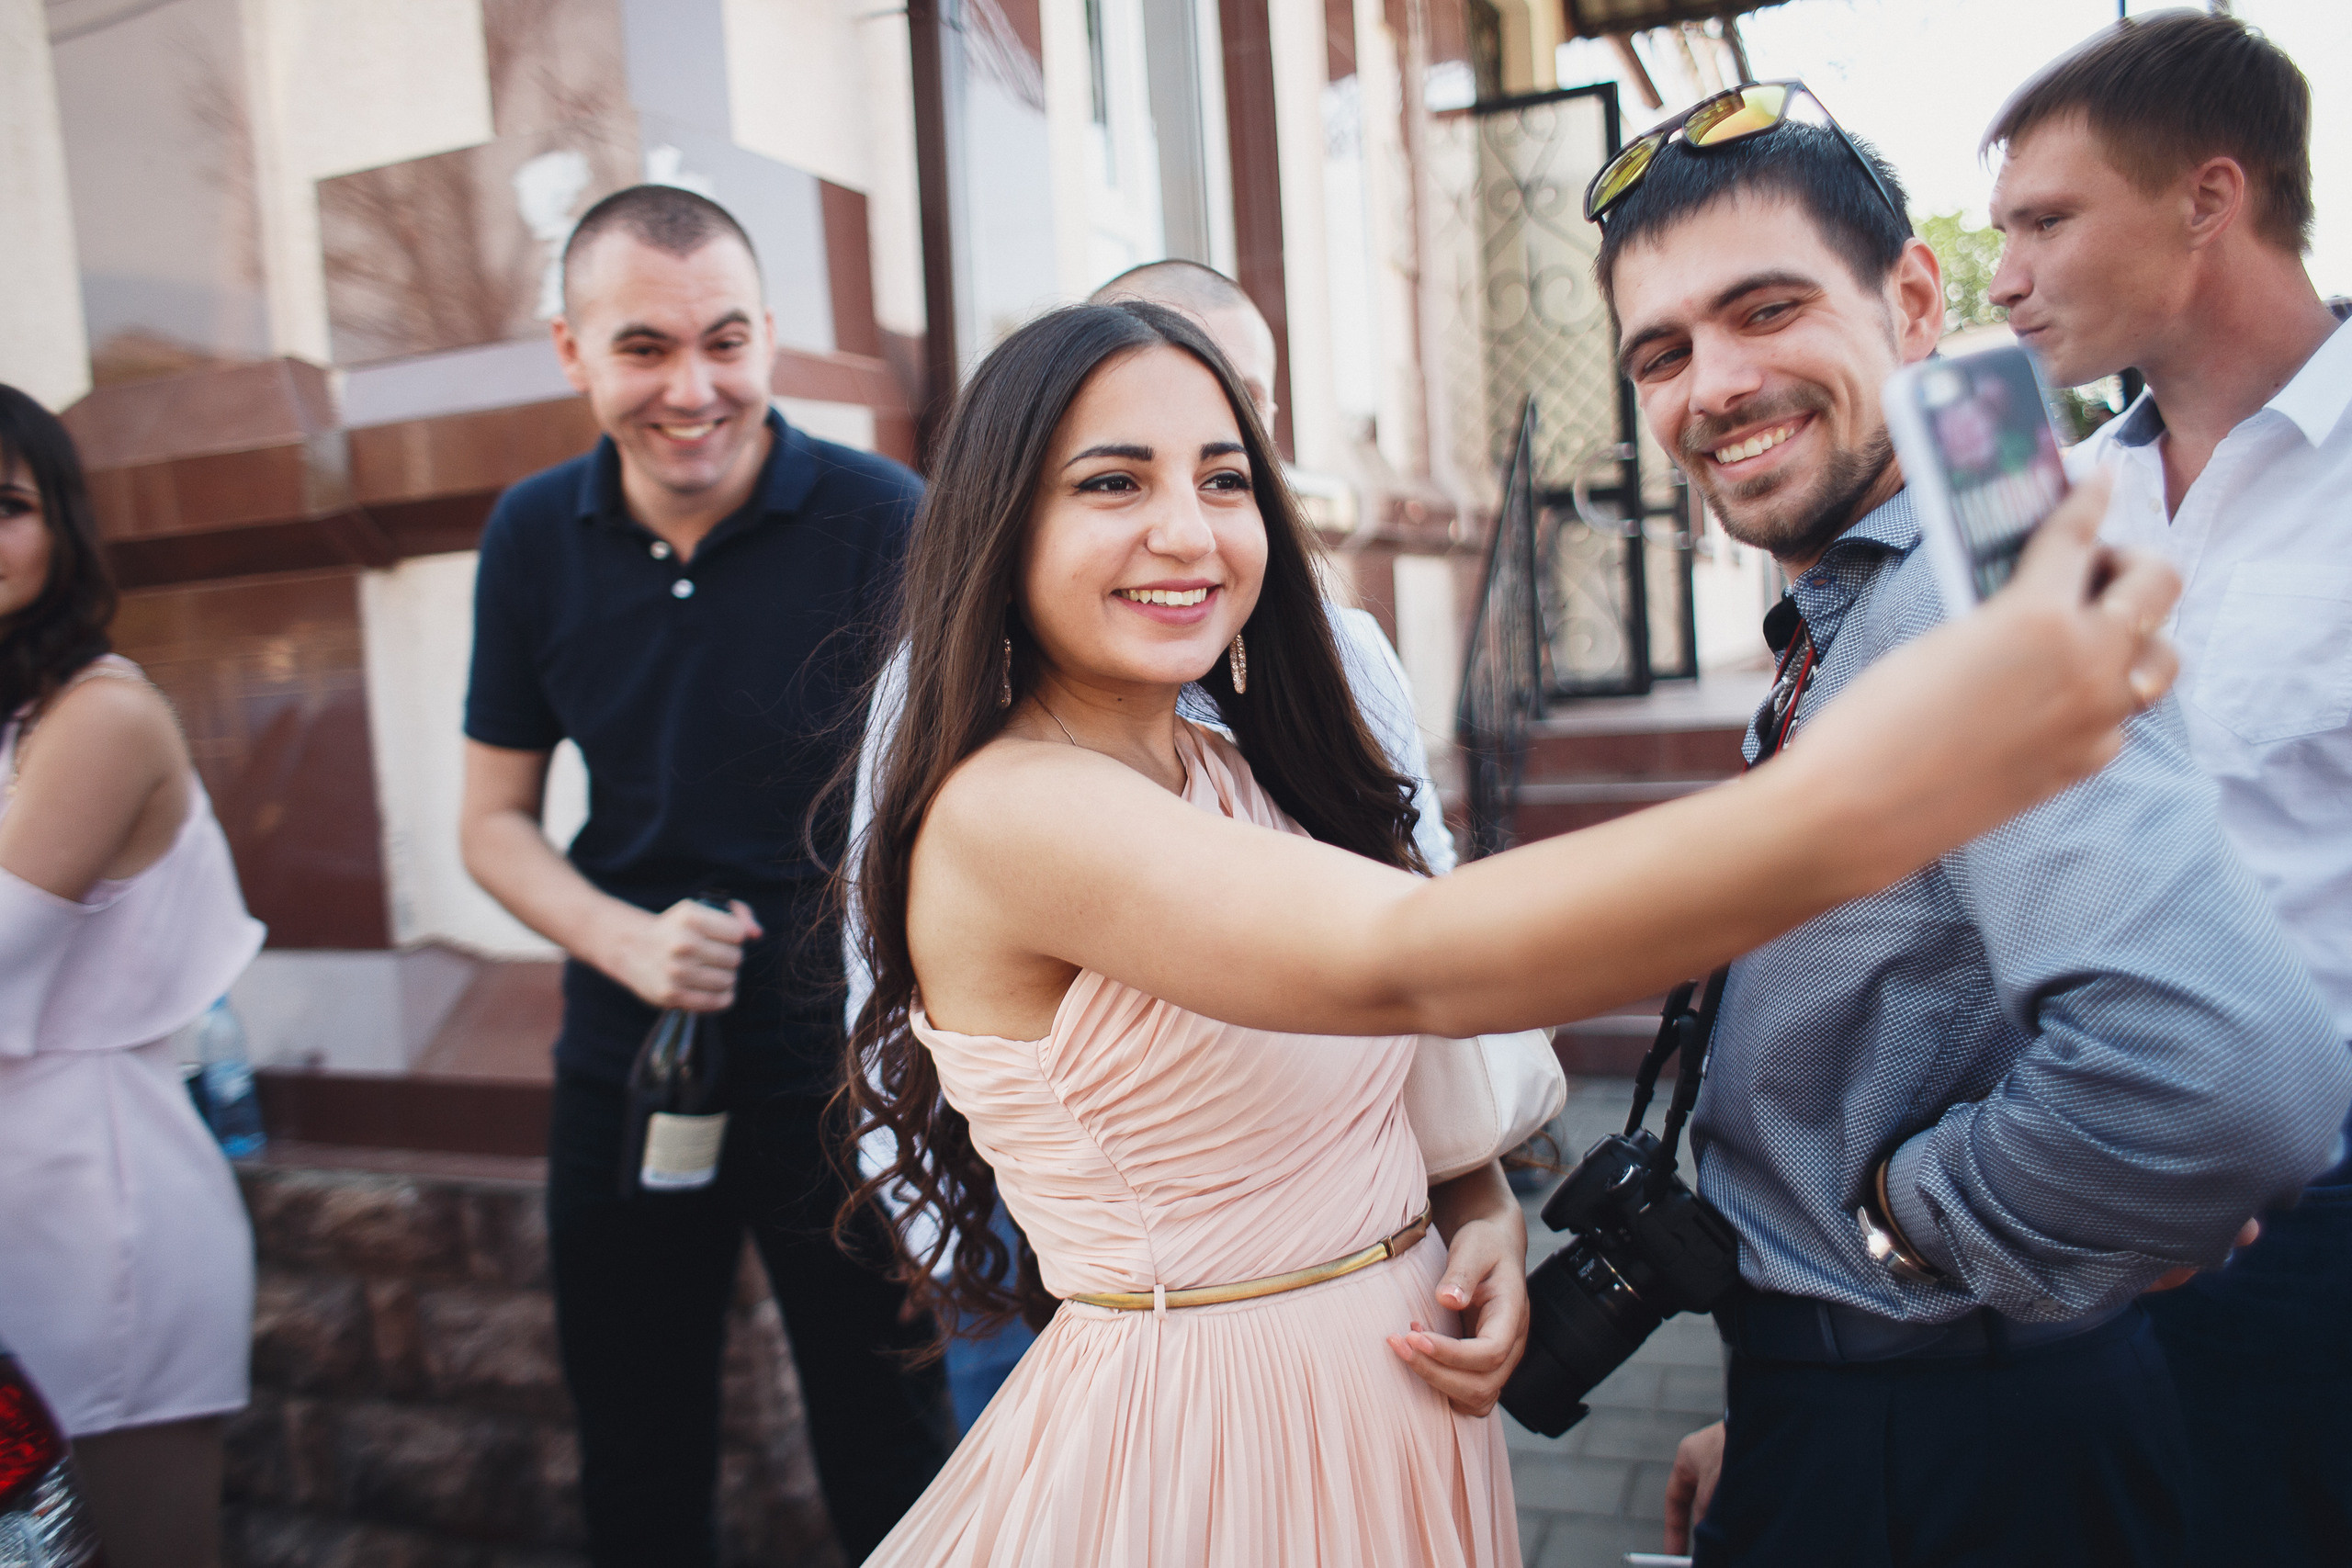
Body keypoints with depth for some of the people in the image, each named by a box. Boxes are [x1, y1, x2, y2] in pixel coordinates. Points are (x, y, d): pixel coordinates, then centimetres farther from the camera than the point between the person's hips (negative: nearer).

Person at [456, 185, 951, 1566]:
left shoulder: (879, 520, -13)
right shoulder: (535, 538, 0)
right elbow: (498, 820, 8)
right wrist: (626, 938, -13)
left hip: (846, 1079, -3)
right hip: (625, 1076, 4)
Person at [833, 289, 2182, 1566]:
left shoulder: (1238, 775, 3)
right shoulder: (999, 813, -22)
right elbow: (1398, 963, -37)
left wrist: (1486, 1215, -9)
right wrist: (1852, 802, -48)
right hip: (1195, 1453, -6)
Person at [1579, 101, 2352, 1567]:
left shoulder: (1974, 599, -24)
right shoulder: (1845, 630, 9)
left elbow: (2234, 1078, -40)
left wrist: (1916, 1205, -21)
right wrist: (1770, 1410, 17)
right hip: (1825, 1400, 9)